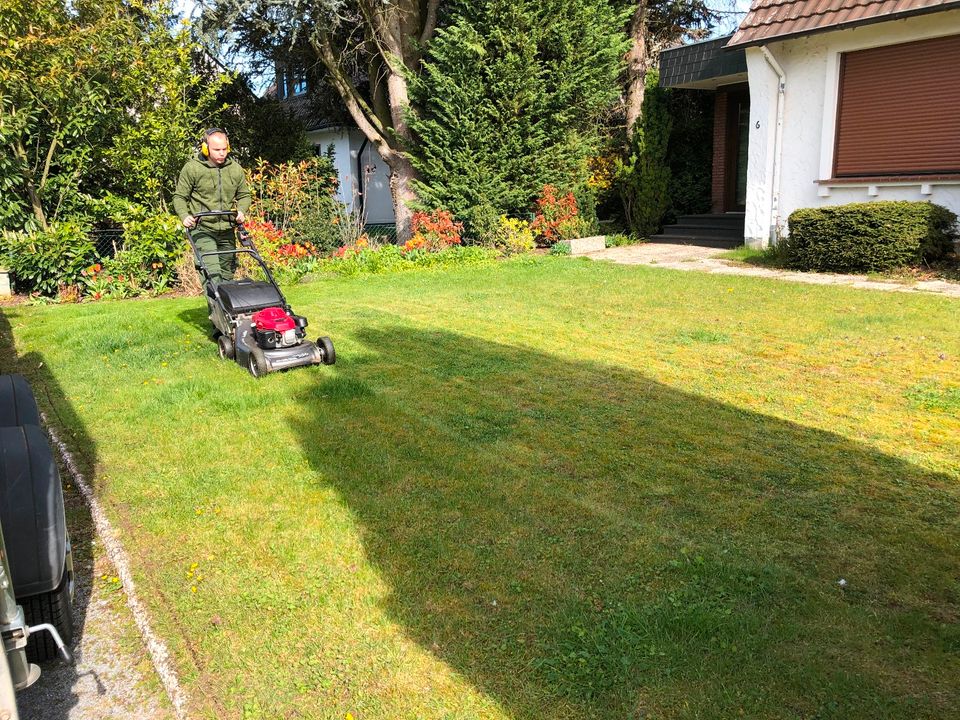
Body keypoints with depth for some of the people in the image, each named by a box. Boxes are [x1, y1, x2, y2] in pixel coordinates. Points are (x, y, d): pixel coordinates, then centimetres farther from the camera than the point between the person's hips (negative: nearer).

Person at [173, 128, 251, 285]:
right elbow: (179, 196, 0)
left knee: (227, 273, 13)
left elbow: (244, 195, 17)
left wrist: (241, 210, -4)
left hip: (227, 231, 5)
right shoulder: (192, 168, -5)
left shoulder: (236, 169, 6)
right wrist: (184, 216, -18)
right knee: (213, 272, -19)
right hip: (202, 230, -5)